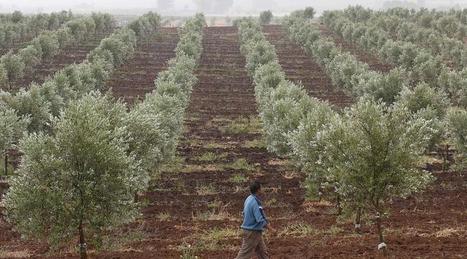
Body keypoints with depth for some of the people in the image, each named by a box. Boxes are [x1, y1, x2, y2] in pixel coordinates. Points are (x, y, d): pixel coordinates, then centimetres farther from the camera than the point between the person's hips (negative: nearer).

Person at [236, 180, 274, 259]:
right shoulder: (255, 202, -22)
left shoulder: (248, 199, 6)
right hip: (252, 232, -9)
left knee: (263, 252, 15)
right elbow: (260, 220, -24)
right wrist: (268, 227, -5)